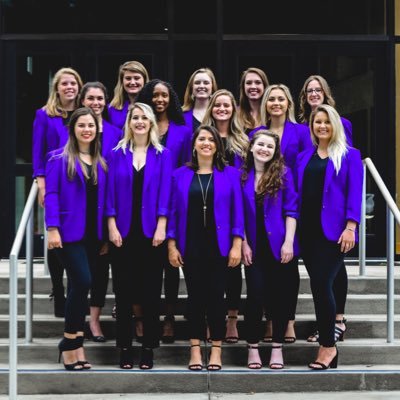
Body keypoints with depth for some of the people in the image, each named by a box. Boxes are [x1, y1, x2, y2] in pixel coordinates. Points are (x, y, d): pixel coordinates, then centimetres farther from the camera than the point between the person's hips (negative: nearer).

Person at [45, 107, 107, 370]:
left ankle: (75, 345, 15)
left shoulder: (101, 163, 13)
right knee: (83, 282, -17)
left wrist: (106, 234, 8)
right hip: (69, 233, -5)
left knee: (79, 288, 8)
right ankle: (71, 342, -3)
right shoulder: (60, 159, -1)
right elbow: (51, 195, -7)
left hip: (93, 235, 5)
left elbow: (103, 200, 13)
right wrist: (52, 228, -15)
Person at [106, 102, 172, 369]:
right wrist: (112, 227, -6)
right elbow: (110, 192, 3)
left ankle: (149, 348, 11)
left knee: (151, 290, 3)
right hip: (123, 232, 1)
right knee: (124, 290, 4)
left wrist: (161, 227, -10)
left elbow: (164, 193, -1)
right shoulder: (117, 155, 7)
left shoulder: (162, 155, 5)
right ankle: (125, 348, 13)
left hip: (151, 232, -1)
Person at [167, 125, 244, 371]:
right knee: (195, 296, 5)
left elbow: (237, 212, 1)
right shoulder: (180, 175, 6)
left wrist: (237, 245, -7)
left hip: (219, 246, -1)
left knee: (216, 296, 2)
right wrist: (172, 245, -2)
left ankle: (216, 350, 11)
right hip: (190, 246, 1)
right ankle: (195, 350, 12)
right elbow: (174, 212, 5)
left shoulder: (230, 174, 3)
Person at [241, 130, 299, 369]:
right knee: (256, 295, -2)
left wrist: (288, 242, -10)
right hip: (254, 247, 1)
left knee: (280, 295, 4)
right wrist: (244, 244, -2)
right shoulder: (243, 176, 4)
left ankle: (277, 348, 15)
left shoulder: (283, 173, 0)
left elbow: (291, 210, -3)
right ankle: (253, 347, 10)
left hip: (279, 247, -1)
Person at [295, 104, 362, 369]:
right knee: (320, 285, 6)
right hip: (308, 230, 5)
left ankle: (328, 345, -1)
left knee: (321, 284, -12)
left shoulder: (349, 156, 3)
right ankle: (327, 344, 13)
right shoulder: (304, 157, 15)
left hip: (333, 230, -4)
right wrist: (295, 228, 5)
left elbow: (354, 193, -4)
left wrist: (350, 227, -14)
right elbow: (298, 193, 14)